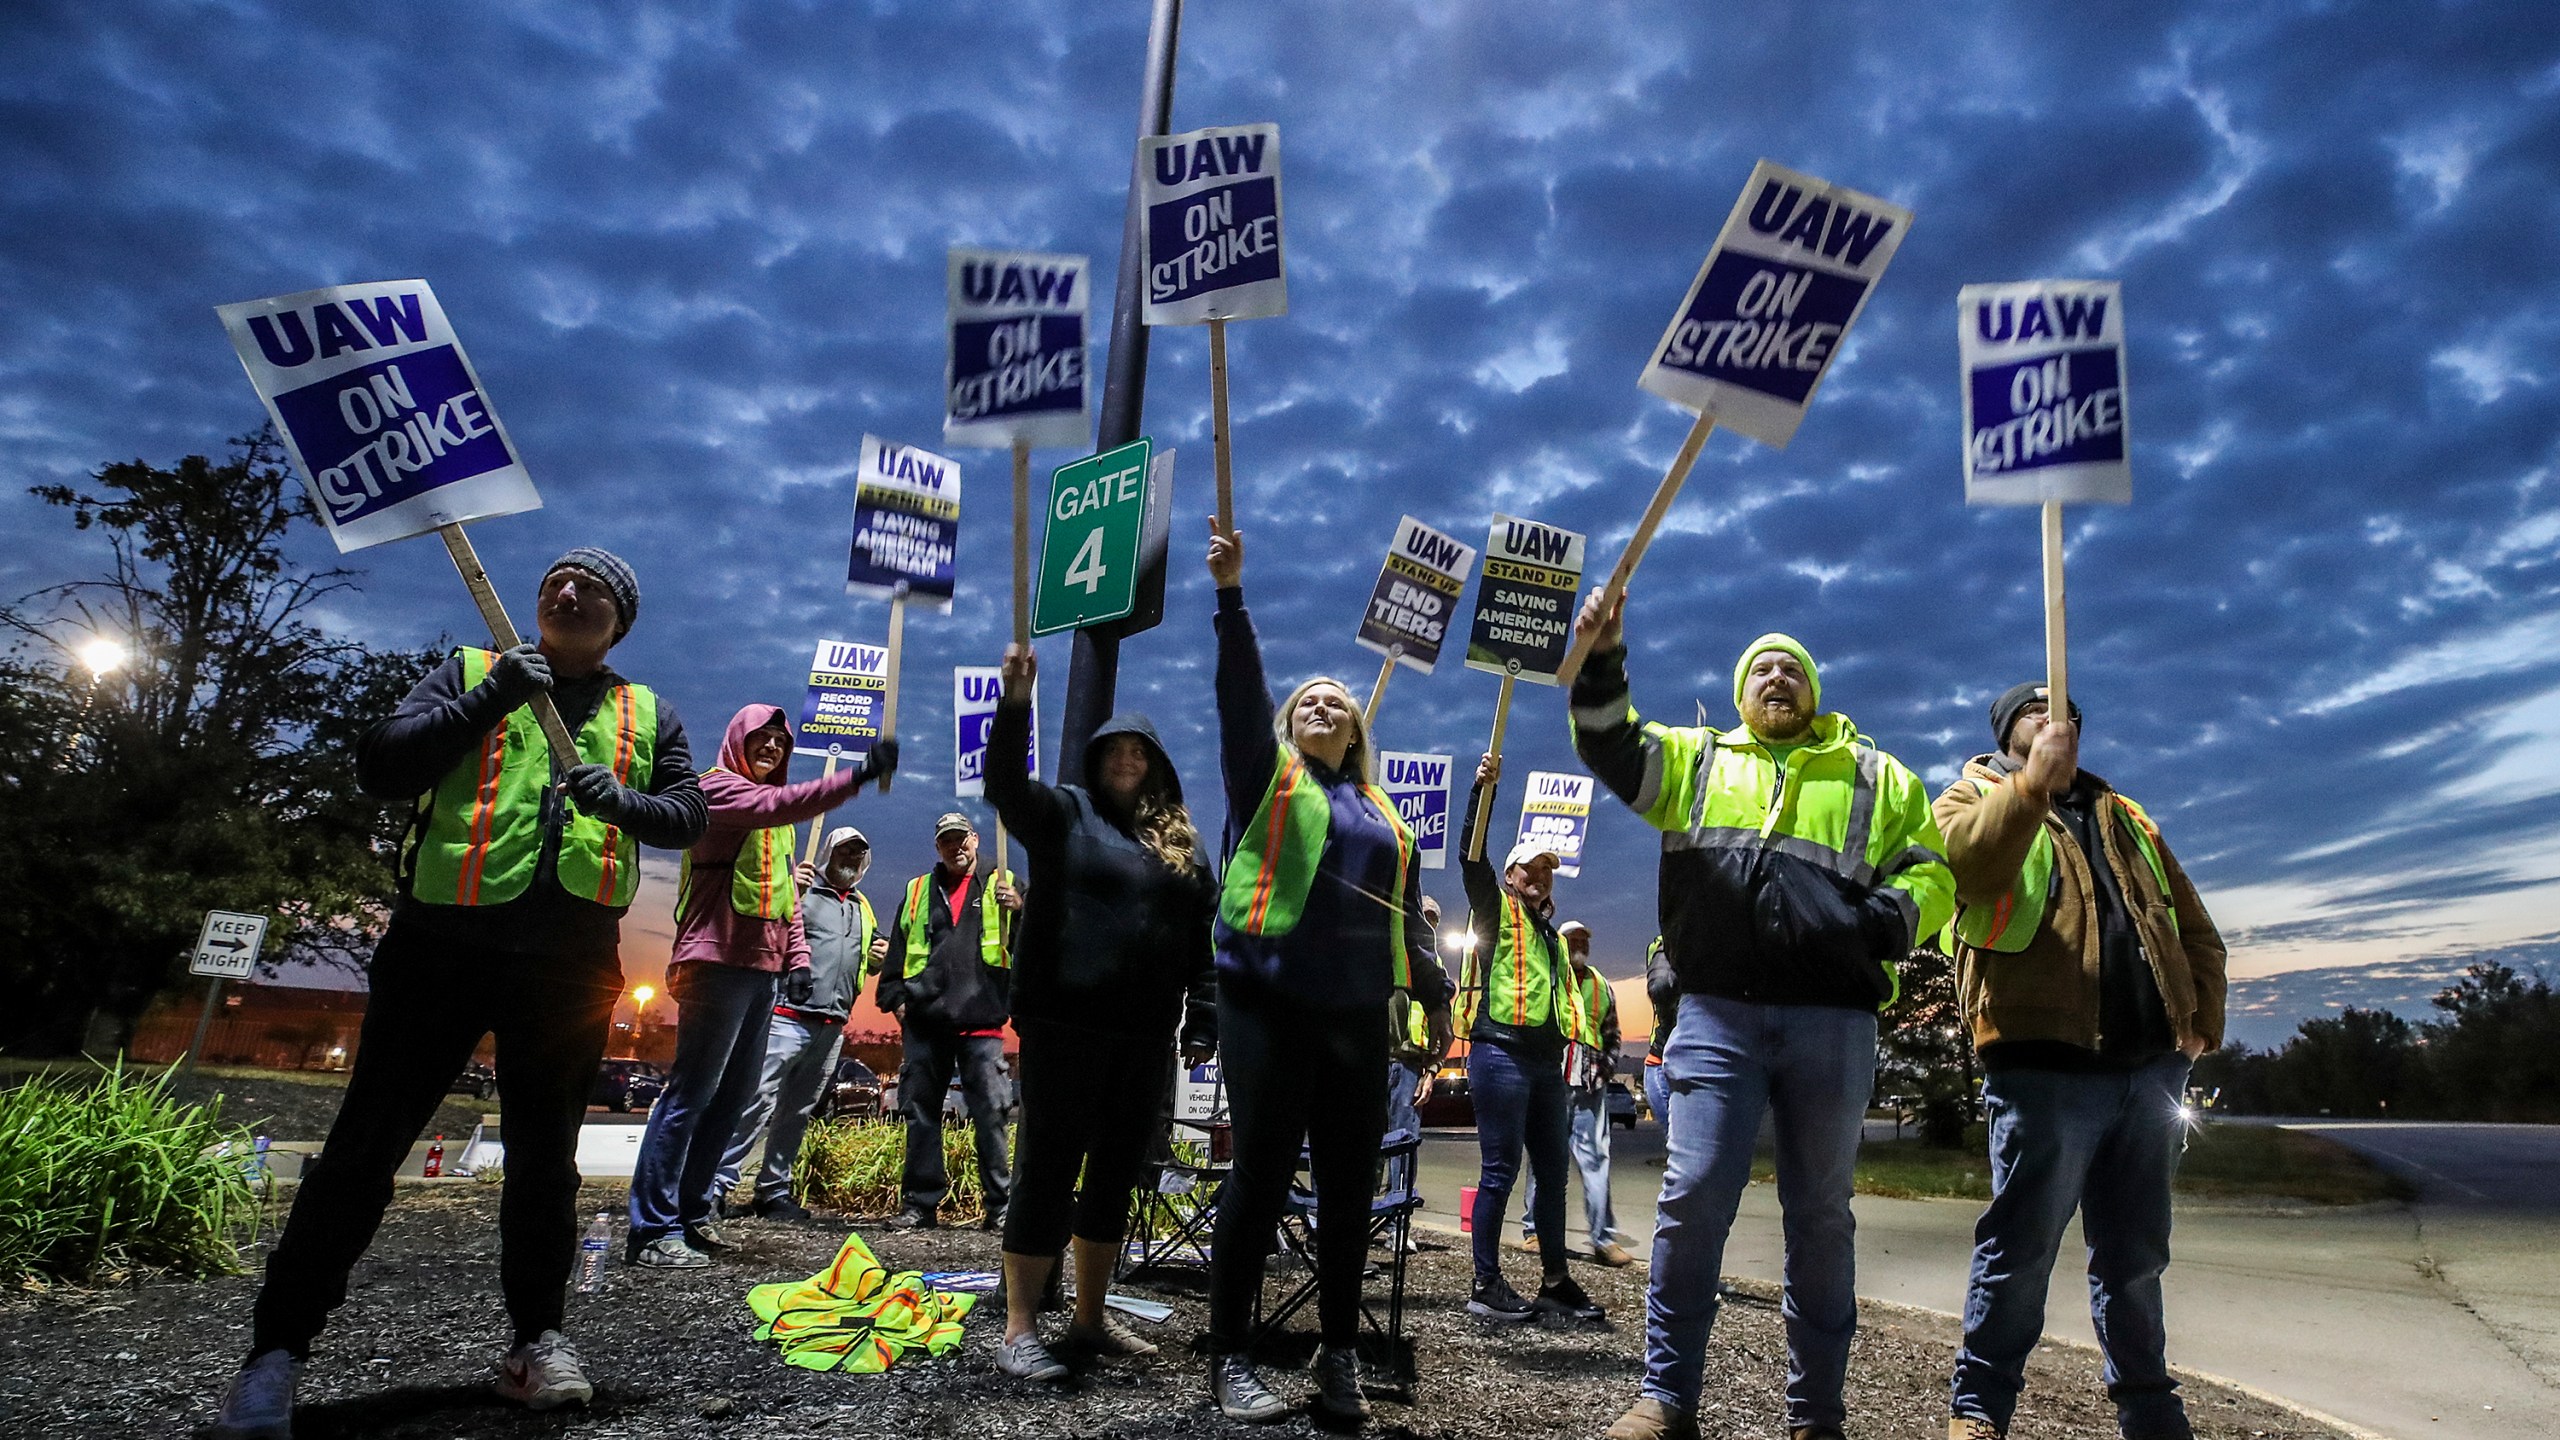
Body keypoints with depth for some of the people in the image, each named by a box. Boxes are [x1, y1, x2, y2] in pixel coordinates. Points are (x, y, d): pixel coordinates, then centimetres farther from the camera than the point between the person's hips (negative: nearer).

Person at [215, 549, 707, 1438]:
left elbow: (687, 814, 9)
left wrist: (625, 802, -12)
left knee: (545, 1155, 9)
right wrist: (487, 699, -12)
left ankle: (538, 1339, 20)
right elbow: (378, 769, 0)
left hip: (572, 963, 2)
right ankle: (277, 1349, 14)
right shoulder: (468, 673, 10)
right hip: (444, 941, -1)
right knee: (366, 1144, 1)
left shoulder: (647, 714, 15)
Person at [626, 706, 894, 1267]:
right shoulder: (718, 786, -2)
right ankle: (653, 1229, -5)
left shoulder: (777, 822, 23)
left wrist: (797, 957, 10)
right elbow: (780, 804, -23)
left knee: (735, 1094, 9)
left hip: (763, 968, 8)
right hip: (718, 962, -8)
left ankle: (694, 1210, 17)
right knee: (691, 1092, -9)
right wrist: (858, 775, -33)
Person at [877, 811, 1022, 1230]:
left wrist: (1020, 908, -19)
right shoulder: (917, 892, 18)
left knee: (991, 1112, -5)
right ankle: (921, 1203, 16)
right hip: (924, 1021, 3)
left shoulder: (999, 886, 10)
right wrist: (895, 997, 8)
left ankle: (1000, 1203, 3)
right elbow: (896, 952, 20)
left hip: (981, 1022, -3)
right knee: (921, 1112, 7)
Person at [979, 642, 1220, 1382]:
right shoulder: (1064, 812, 4)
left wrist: (1202, 1023, 5)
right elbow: (1005, 782, -15)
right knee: (1049, 1169, -1)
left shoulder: (1182, 842, 13)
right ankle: (1020, 1329, 7)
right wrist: (1016, 699, -29)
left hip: (1144, 1033, 5)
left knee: (1117, 1172, 12)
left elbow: (1204, 937, 12)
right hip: (1065, 1022, -4)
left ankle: (1090, 1316, 25)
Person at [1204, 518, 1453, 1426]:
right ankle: (1229, 1357, 8)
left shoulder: (1384, 814, 19)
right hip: (1269, 1008, -4)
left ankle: (1340, 1356, 19)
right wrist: (1231, 595, -17)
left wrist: (1433, 996, 14)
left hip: (1356, 1019, 4)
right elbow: (1240, 693, -7)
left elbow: (1406, 913, 21)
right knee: (1261, 1175, -3)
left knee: (1349, 1187, 6)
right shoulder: (1267, 774, 8)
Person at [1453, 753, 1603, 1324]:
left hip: (1545, 1060, 8)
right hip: (1501, 1054, -8)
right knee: (1501, 1170, -6)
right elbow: (1471, 858, -14)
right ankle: (1486, 1286, 1)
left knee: (1554, 1170, 10)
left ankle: (1555, 1280, 20)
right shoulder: (1496, 911, 1)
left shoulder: (1550, 933, 23)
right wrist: (1484, 788, -21)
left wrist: (1567, 1052, 18)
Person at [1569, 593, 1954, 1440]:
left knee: (1820, 1216, 8)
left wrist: (1885, 920, -8)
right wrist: (1600, 662, -15)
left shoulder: (1876, 776, 17)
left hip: (1833, 1023, 1)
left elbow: (1931, 873, 13)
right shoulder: (1696, 758, 16)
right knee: (1693, 1198, -6)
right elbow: (1612, 749, 1)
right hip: (1717, 1014, -1)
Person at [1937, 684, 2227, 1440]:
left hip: (2149, 1067, 6)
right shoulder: (1973, 799, 5)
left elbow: (2196, 929, 23)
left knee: (2135, 1256, 15)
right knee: (2020, 1248, -2)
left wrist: (2202, 1020, 10)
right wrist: (2031, 783, -27)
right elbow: (1964, 863, -20)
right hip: (2048, 1066, -6)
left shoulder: (2125, 817, 23)